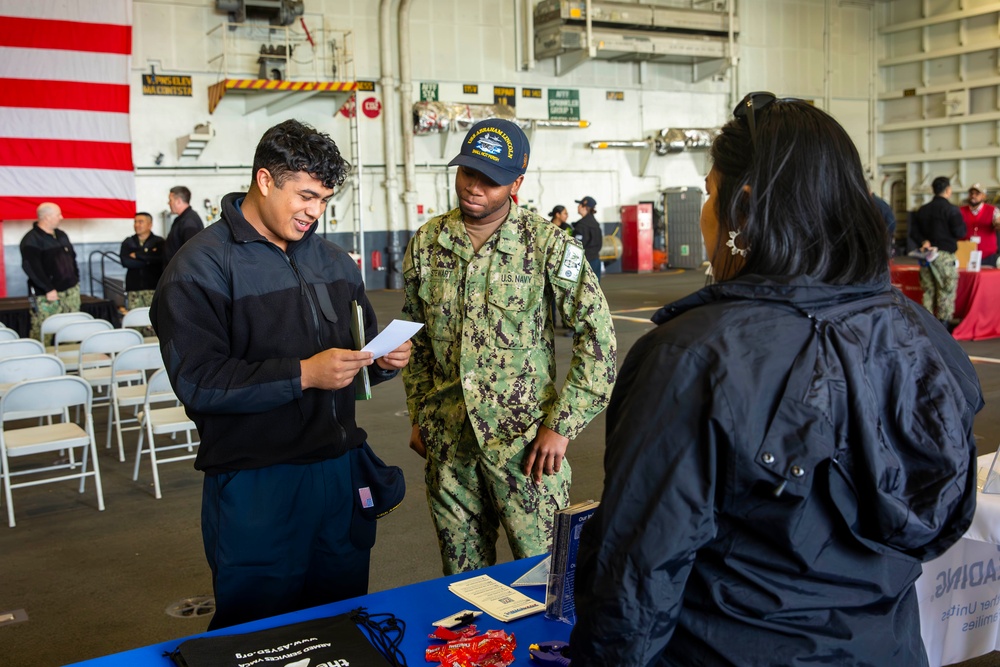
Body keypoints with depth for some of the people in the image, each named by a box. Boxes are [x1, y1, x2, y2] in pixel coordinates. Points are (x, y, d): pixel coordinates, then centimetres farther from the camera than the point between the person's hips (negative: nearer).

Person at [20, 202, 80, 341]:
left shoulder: (61, 235, 16)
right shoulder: (31, 240, -10)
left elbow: (72, 258, 24)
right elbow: (31, 267, -18)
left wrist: (75, 279, 13)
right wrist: (48, 289, -21)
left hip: (71, 291, 7)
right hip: (47, 295, -7)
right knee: (43, 333, -7)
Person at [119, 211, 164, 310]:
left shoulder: (158, 242, 6)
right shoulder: (128, 242, 15)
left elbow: (159, 258, -13)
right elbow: (125, 261, -1)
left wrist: (137, 255, -4)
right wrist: (148, 260, -5)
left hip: (153, 287, -3)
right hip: (133, 288, 3)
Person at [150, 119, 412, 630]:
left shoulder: (333, 261, 13)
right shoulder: (202, 266, -9)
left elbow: (362, 341, 22)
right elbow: (196, 380, -18)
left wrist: (383, 361, -2)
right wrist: (303, 375, -23)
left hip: (338, 468, 6)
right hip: (255, 481, -6)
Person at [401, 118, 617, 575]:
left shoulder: (548, 244, -9)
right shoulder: (425, 243, 3)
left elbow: (597, 335, -9)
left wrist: (562, 424, -11)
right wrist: (418, 416, 12)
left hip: (524, 438, -3)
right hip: (447, 441, 4)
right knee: (461, 575, 16)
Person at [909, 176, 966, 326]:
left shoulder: (923, 209, 10)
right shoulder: (951, 209, -9)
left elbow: (913, 231, 9)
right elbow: (960, 233, -11)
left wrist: (923, 242, -3)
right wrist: (961, 223, 8)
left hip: (927, 255, 6)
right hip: (945, 255, -6)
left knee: (928, 291, 10)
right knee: (946, 292, -2)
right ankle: (944, 323, -4)